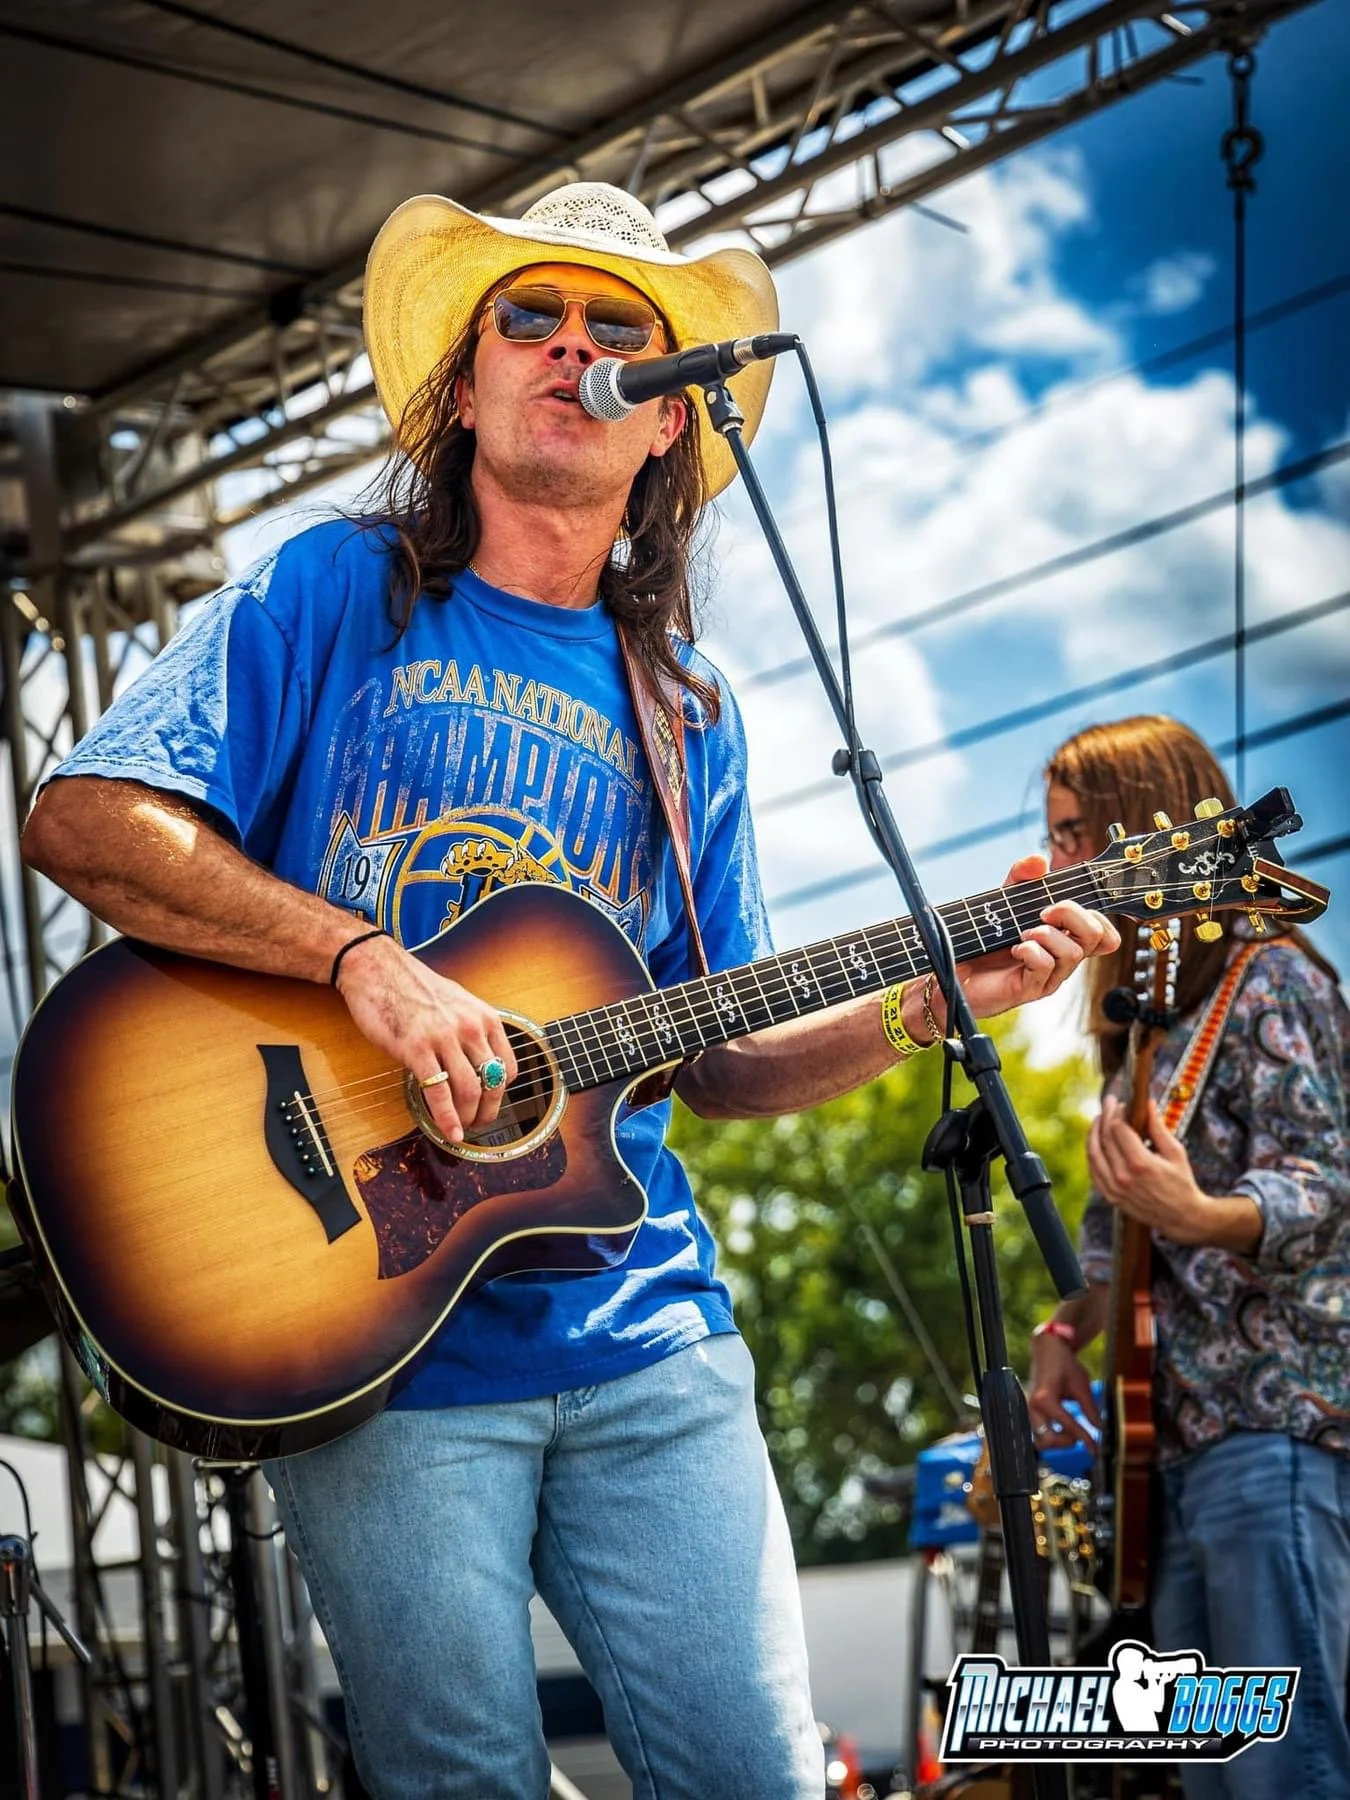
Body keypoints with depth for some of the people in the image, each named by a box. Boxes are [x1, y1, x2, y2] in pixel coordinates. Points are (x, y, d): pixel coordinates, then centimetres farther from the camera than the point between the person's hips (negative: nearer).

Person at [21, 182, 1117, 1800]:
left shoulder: (682, 716, 15)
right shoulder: (338, 595, 3)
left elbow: (713, 1063, 15)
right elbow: (79, 819, -9)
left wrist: (928, 1004, -1)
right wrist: (363, 959, -19)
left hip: (644, 1339, 4)